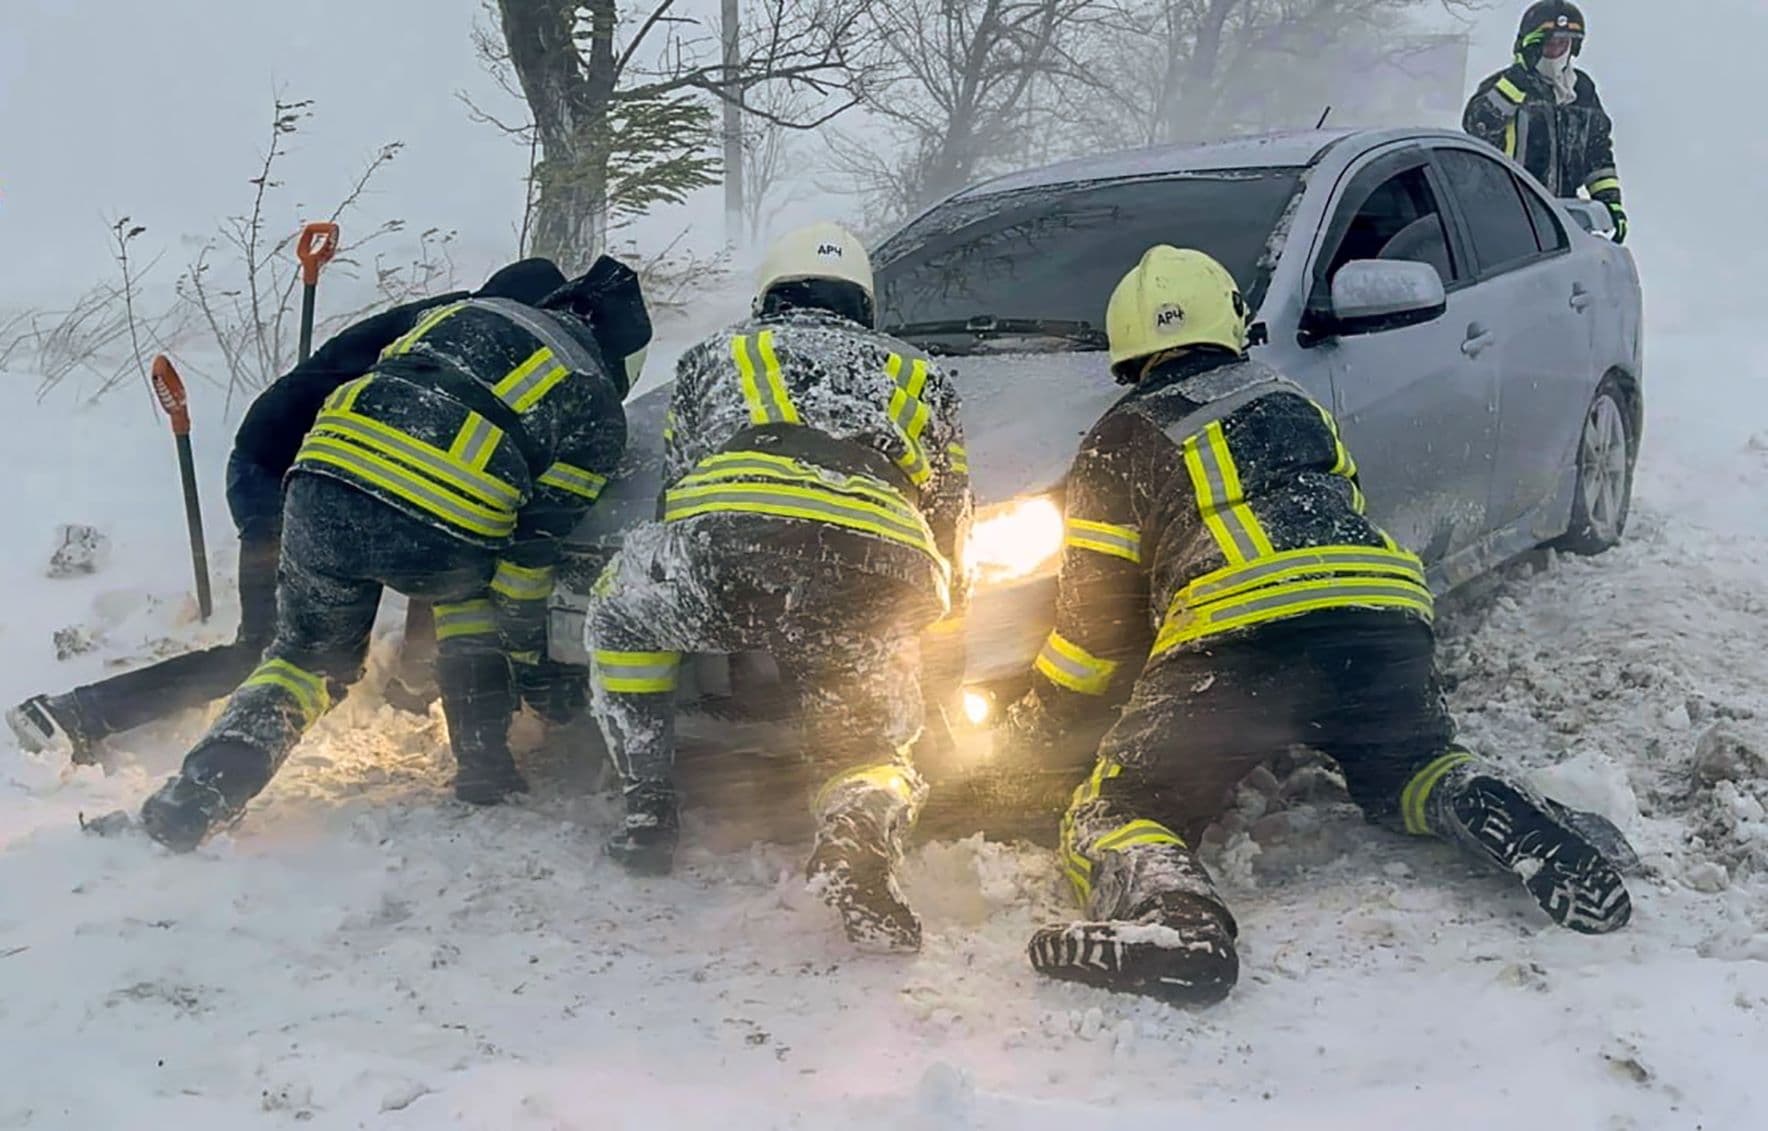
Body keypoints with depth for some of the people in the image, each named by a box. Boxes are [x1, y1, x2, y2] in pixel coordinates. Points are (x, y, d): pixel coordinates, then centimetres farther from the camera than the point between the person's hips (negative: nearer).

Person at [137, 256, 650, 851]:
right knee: (473, 587, 32)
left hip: (322, 493, 3)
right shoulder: (597, 408, 17)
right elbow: (535, 545, 12)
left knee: (309, 655, 25)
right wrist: (528, 651, 20)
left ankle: (203, 788, 8)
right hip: (439, 540, -3)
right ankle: (484, 769, 25)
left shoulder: (463, 311, 30)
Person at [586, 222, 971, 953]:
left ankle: (647, 811, 22)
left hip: (729, 541, -1)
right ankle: (860, 830, -16)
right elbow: (951, 518, 35)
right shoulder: (914, 374, 37)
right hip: (876, 587, 1)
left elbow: (673, 489, 36)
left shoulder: (714, 356, 34)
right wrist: (946, 633, 48)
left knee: (619, 610, 31)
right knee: (877, 748, 21)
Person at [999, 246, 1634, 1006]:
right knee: (1409, 771, 30)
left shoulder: (1121, 442, 16)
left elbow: (1096, 615, 13)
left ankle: (1168, 911, -31)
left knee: (1117, 814, 3)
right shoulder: (1293, 403, 29)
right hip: (1383, 617, 5)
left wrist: (1033, 724, 25)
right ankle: (1508, 823, -3)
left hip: (1233, 642, -4)